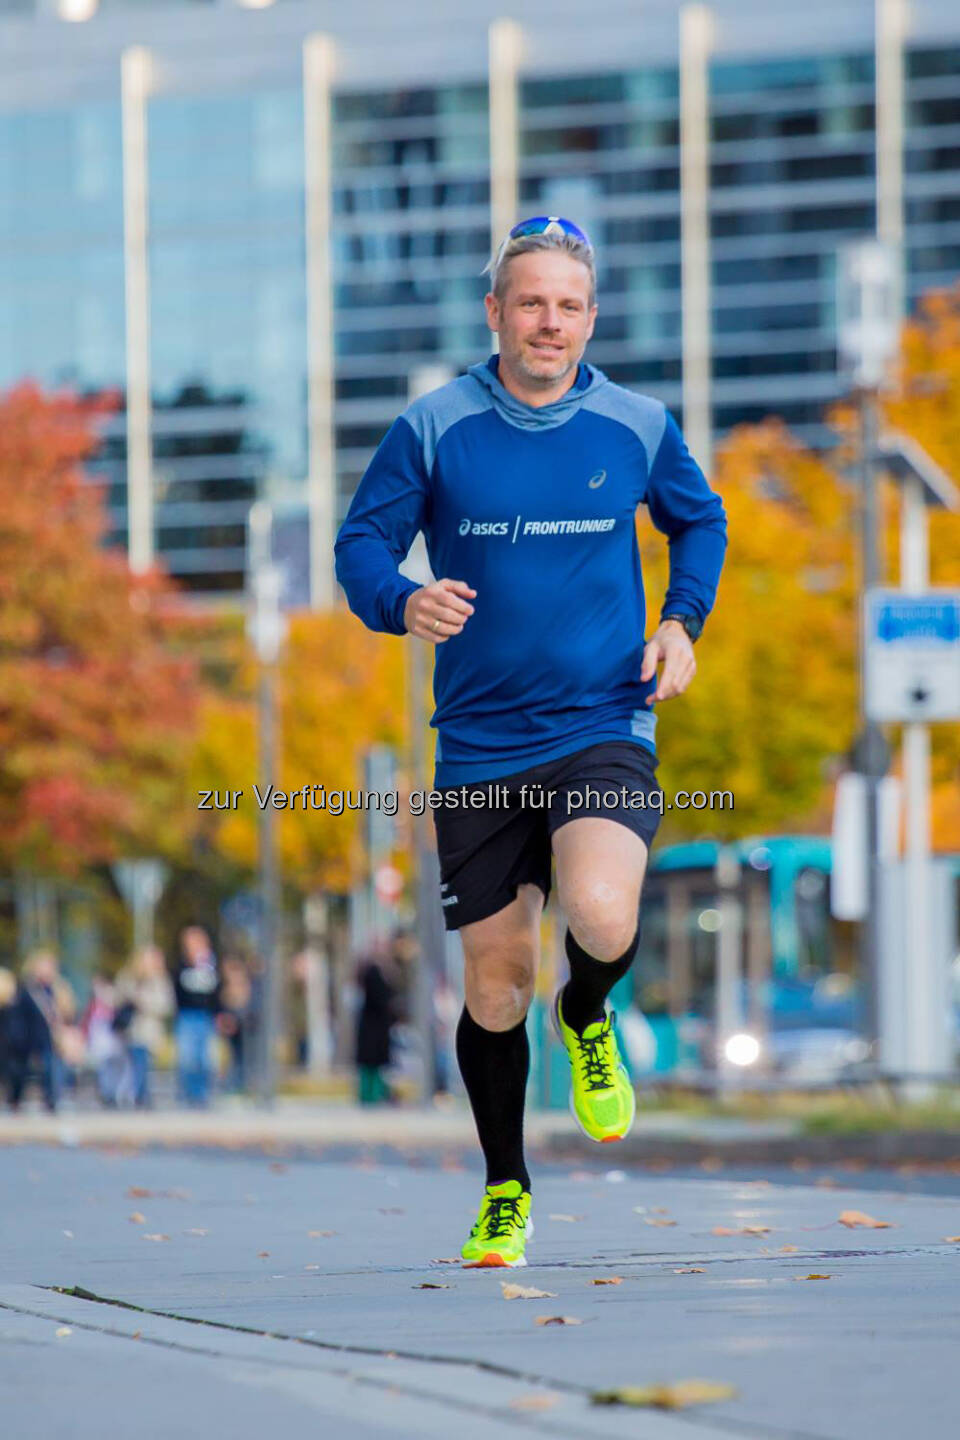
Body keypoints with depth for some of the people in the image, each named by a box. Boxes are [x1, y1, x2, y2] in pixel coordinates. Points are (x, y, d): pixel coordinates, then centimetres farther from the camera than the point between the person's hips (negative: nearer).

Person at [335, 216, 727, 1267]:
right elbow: (360, 544, 2)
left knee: (601, 918, -26)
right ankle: (505, 1191, 25)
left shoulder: (637, 427, 2)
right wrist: (404, 604, -20)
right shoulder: (432, 429, -2)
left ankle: (586, 1020, 11)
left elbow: (699, 521, 19)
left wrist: (682, 621, 3)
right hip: (480, 741, 1)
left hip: (604, 728, -1)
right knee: (494, 980, 5)